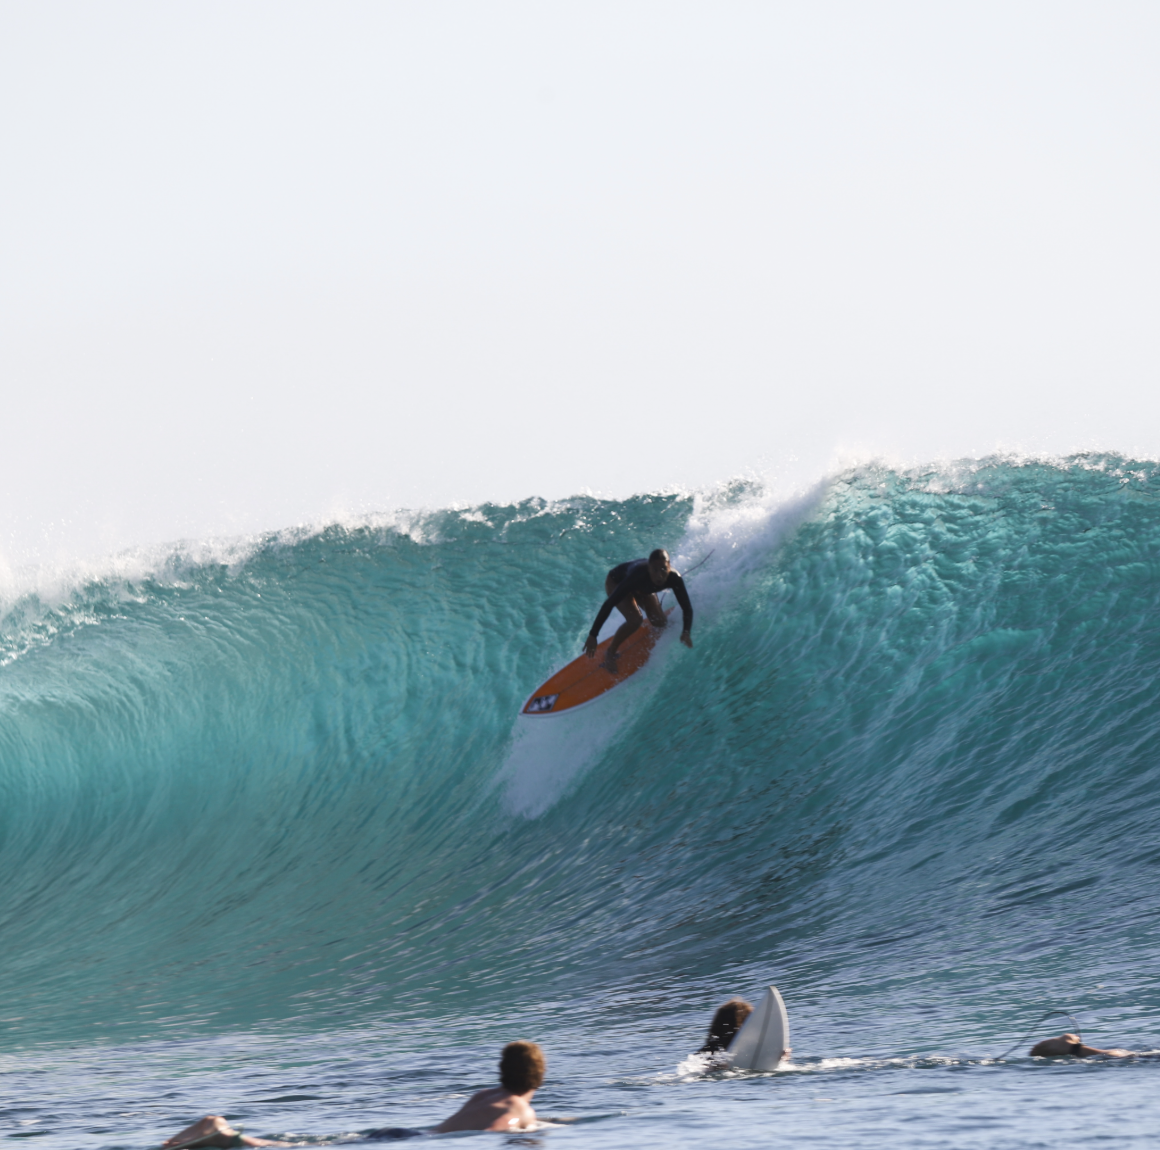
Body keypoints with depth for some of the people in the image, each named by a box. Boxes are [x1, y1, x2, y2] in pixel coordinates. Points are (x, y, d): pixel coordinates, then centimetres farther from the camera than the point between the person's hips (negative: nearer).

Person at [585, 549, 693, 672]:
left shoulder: (674, 578, -35)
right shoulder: (639, 575, -46)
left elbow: (686, 606, -24)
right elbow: (609, 603, -44)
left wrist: (686, 632, -43)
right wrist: (592, 635, -46)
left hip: (641, 589, 5)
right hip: (616, 582, -5)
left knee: (660, 622, -7)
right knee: (635, 620, -27)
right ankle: (610, 653, -5)